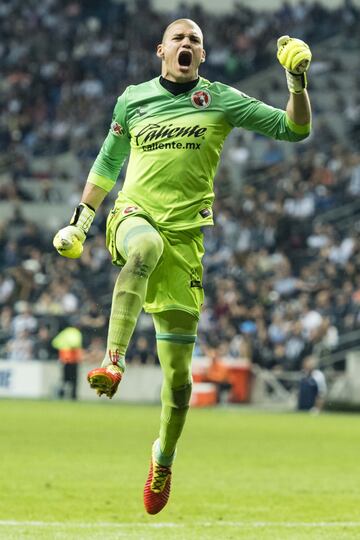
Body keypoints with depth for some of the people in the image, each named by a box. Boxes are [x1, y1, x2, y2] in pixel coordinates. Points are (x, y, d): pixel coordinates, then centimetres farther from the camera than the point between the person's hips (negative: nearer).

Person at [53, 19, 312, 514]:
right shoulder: (133, 99, 13)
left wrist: (297, 83, -10)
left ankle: (163, 461, 18)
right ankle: (113, 362, -49)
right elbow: (107, 163, 26)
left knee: (178, 365, -1)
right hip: (134, 213, 0)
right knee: (146, 247, -41)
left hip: (186, 229, 0)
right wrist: (80, 221, 24)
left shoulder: (221, 100, 8)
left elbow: (294, 129, 6)